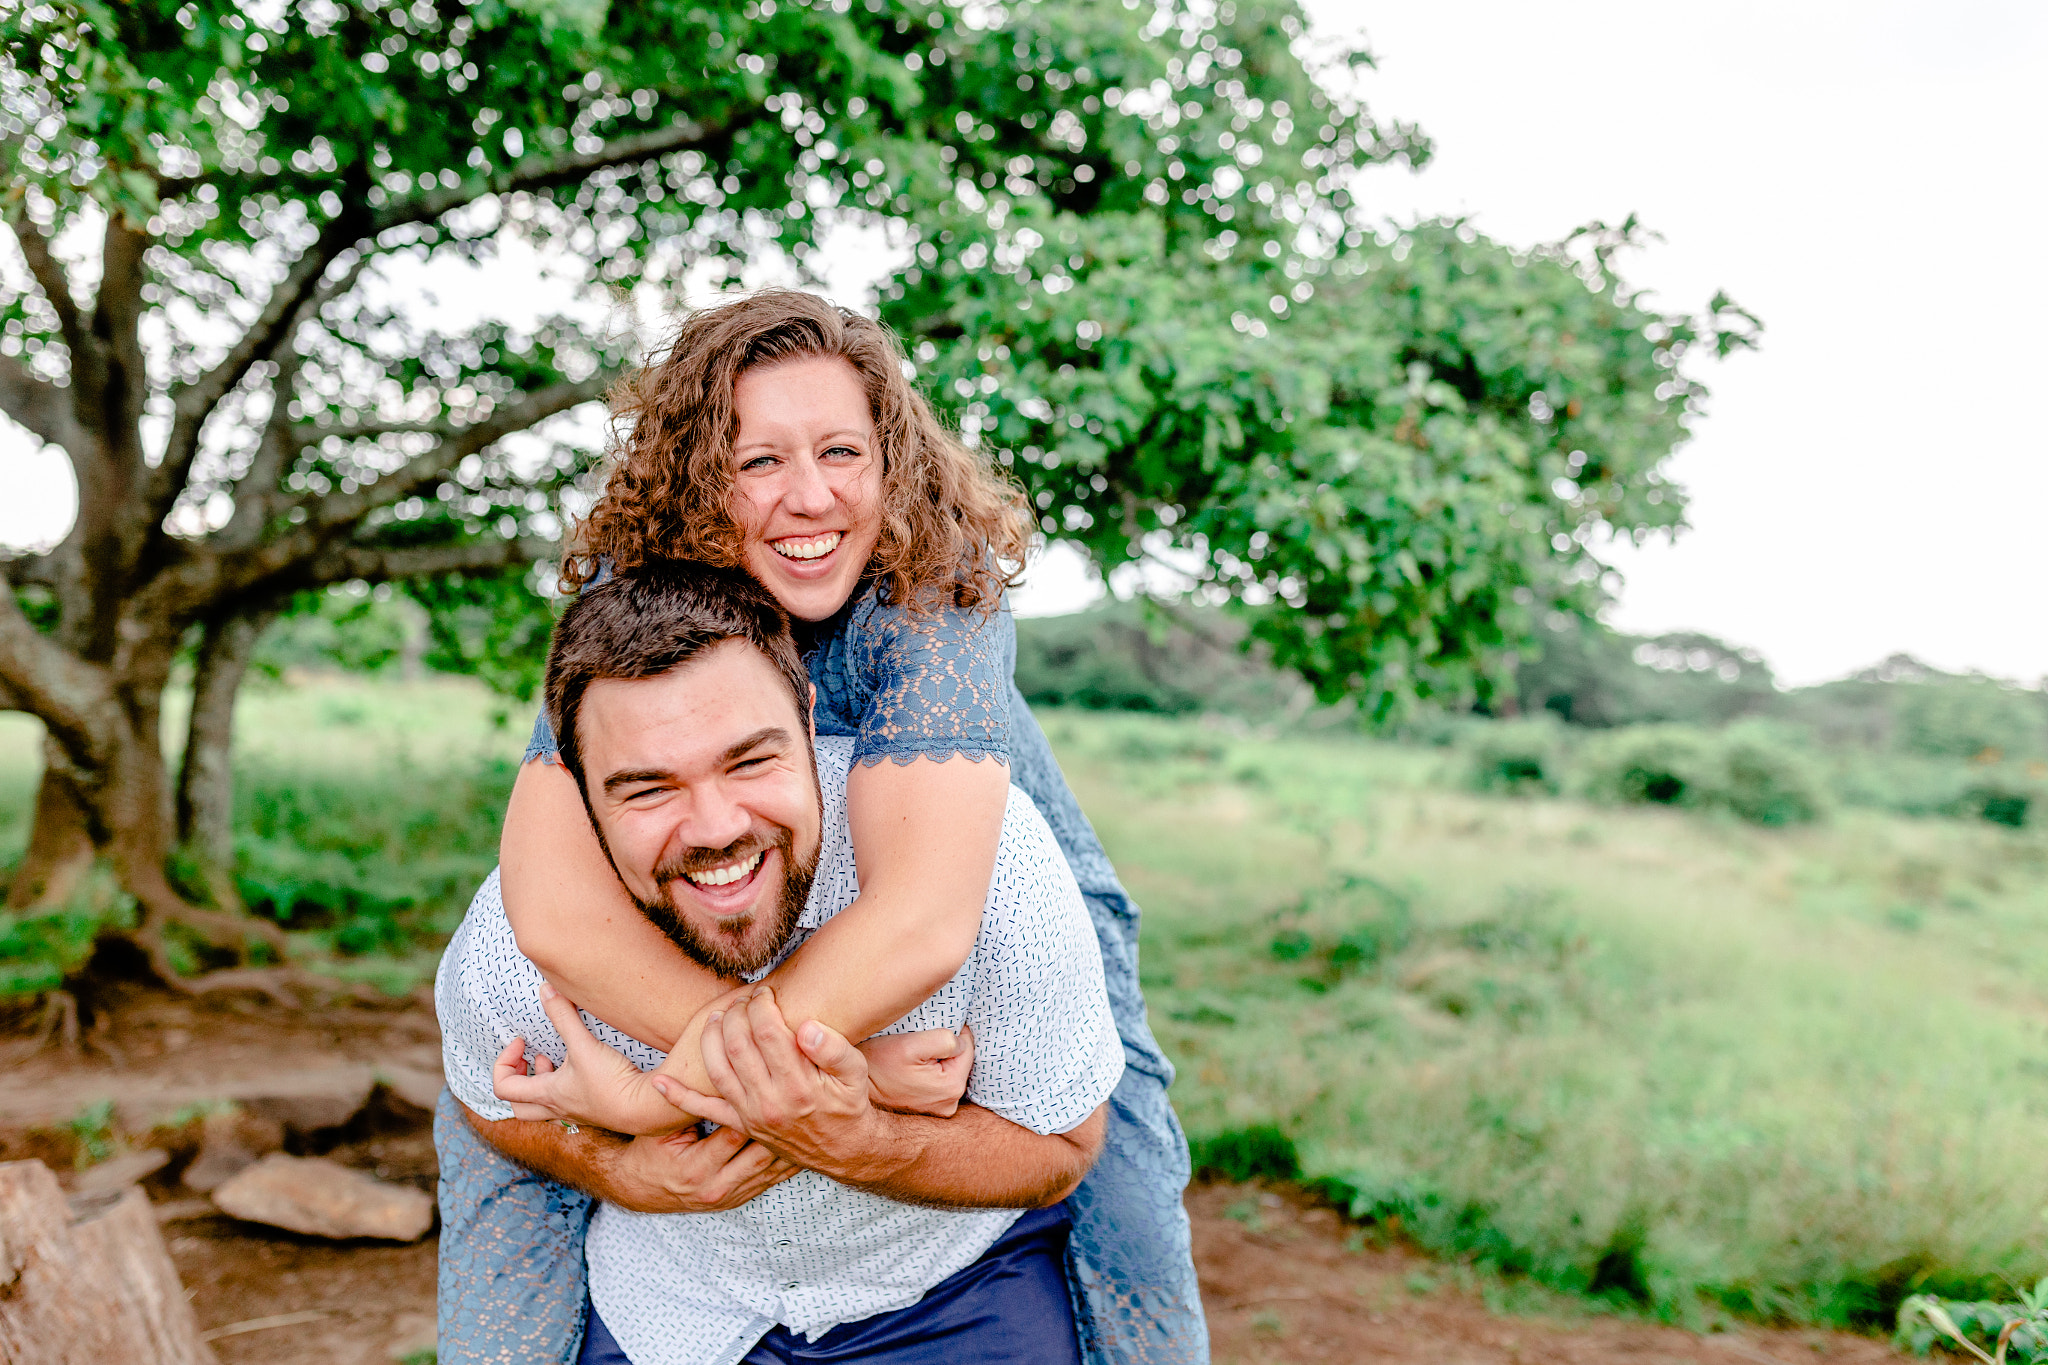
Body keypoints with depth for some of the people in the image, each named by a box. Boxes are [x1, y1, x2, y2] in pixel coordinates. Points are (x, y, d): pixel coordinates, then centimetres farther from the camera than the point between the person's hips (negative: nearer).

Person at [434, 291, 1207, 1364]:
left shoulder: (937, 586, -30)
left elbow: (923, 924, -42)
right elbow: (554, 914, -37)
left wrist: (711, 1074, -40)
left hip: (998, 914, -2)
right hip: (716, 936, 2)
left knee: (1106, 1145, -20)